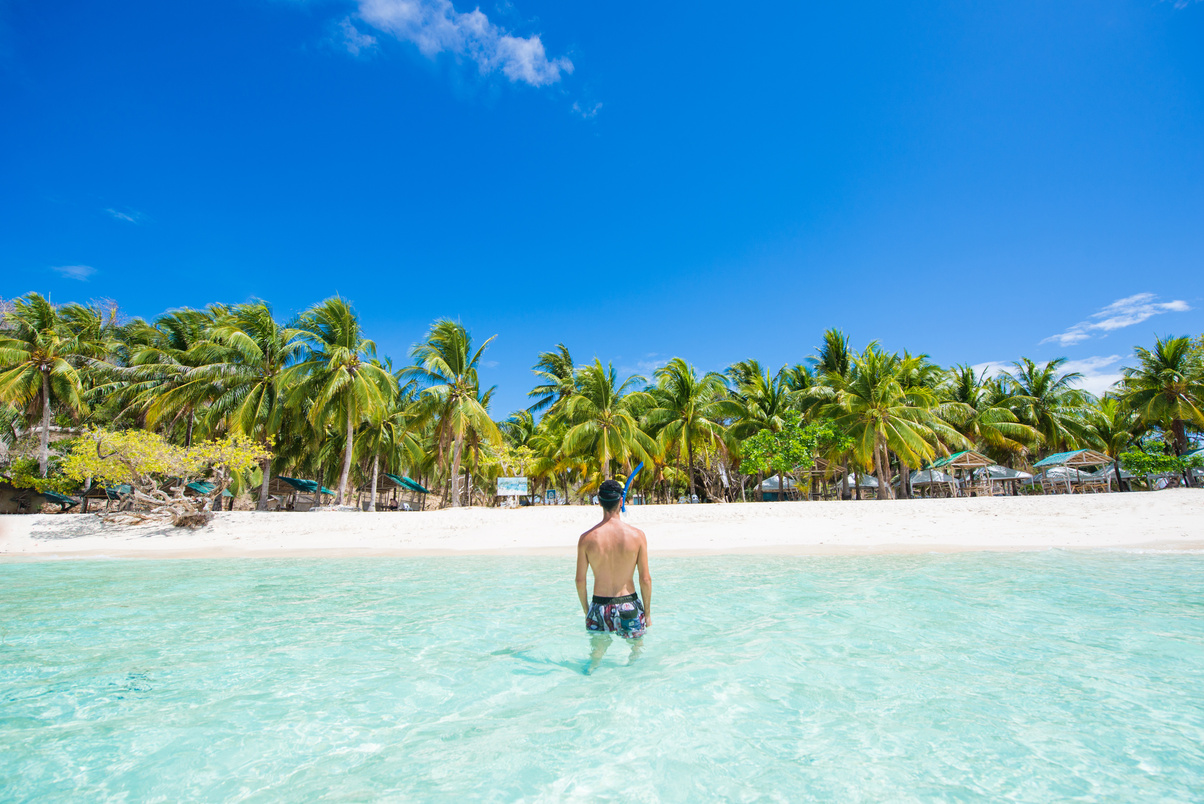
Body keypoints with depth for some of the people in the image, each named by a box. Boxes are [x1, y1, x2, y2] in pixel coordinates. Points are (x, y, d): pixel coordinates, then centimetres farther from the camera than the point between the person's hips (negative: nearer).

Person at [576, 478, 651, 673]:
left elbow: (580, 580, -3)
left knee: (597, 652, 24)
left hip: (599, 606, 1)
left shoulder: (587, 538, -8)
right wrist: (647, 612, 5)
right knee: (637, 648, 24)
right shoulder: (637, 535, -11)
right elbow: (645, 579, -7)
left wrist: (586, 610, 12)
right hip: (628, 604, -1)